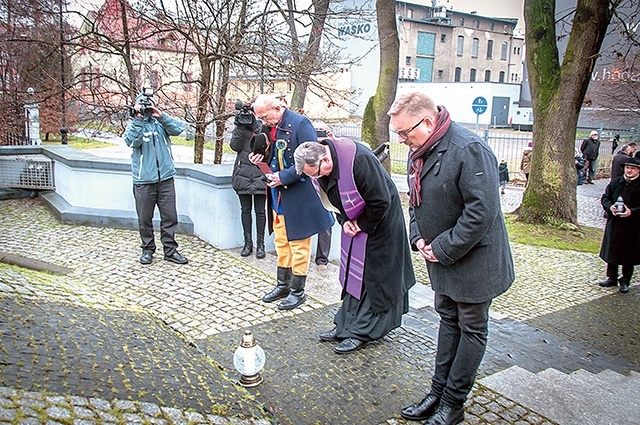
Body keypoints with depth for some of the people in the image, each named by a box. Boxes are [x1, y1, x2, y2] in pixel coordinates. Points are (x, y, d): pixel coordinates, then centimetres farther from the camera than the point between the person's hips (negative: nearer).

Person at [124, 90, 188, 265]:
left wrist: (161, 115, -19)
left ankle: (170, 250, 14)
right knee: (145, 218, 8)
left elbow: (178, 129, -9)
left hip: (166, 178, 1)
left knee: (170, 216, 4)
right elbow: (132, 141, -16)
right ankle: (147, 249, 23)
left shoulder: (161, 122, 9)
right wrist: (139, 118, -17)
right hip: (143, 181, -1)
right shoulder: (134, 125, 4)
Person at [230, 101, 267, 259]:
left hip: (260, 174, -2)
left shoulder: (263, 127, 5)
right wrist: (241, 126, -11)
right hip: (243, 174, 2)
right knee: (245, 209, 8)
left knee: (260, 210, 1)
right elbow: (235, 146, -4)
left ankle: (260, 244, 10)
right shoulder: (239, 128, 10)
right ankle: (248, 243, 18)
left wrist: (255, 125, -15)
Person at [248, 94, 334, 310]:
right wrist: (259, 159, -4)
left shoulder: (300, 124, -14)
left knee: (299, 245, 3)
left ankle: (297, 291, 17)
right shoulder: (267, 128, 9)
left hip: (299, 197, -8)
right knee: (281, 242, 17)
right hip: (277, 197, 8)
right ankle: (282, 285, 32)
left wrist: (284, 177, -23)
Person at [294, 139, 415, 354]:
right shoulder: (320, 166, -8)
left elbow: (381, 201, -27)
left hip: (379, 224, -8)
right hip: (355, 223, 8)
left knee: (371, 278, 0)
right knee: (351, 273, 12)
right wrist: (344, 221, -6)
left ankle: (361, 332, 10)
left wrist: (362, 225, -16)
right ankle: (345, 326, 23)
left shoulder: (359, 160, -34)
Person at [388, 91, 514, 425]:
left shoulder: (469, 149, -24)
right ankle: (438, 391, 29)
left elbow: (483, 210, -28)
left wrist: (443, 250, -22)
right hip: (441, 258, 8)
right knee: (448, 320, 17)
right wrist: (418, 237, -1)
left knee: (472, 328, 8)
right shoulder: (419, 152, 4)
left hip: (474, 260, -8)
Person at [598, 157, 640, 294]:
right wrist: (610, 207, -10)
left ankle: (625, 281, 21)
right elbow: (605, 198, 9)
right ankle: (612, 278, 26)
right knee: (611, 251, 11)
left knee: (628, 256, 7)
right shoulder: (616, 182, 3)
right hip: (614, 224, 3)